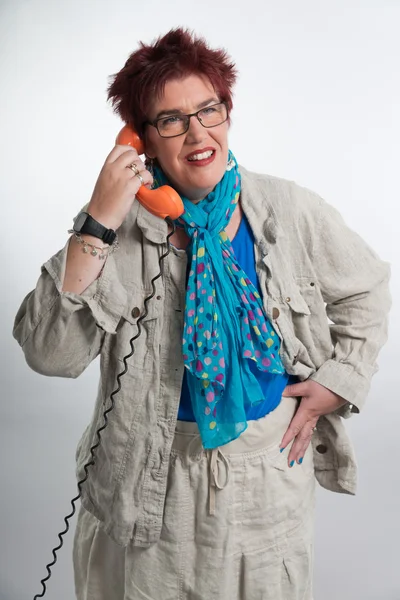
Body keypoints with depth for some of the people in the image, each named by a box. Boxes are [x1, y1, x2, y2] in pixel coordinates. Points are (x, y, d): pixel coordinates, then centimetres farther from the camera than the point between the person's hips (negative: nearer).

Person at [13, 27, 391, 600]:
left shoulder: (290, 210, -7)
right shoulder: (121, 226, -13)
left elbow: (365, 293, 8)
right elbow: (50, 353, -22)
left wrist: (337, 381, -3)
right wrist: (98, 224, -29)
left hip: (270, 466, 2)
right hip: (152, 475, -1)